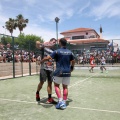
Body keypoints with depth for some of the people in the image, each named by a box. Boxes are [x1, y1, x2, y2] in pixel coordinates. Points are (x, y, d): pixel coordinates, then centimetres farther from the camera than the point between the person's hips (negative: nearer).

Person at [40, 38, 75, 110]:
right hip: (67, 72, 4)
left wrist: (41, 61, 6)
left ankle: (60, 101, 0)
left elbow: (47, 58, -10)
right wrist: (72, 67, 33)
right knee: (65, 87, 11)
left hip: (59, 72, -4)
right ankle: (64, 103, 14)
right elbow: (73, 61, 16)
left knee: (56, 85, 11)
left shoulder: (57, 51, -8)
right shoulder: (70, 52, 5)